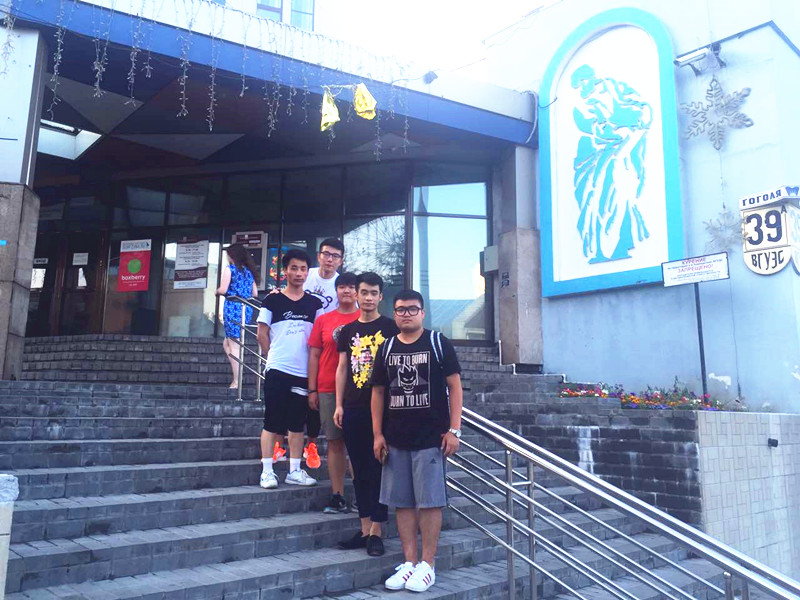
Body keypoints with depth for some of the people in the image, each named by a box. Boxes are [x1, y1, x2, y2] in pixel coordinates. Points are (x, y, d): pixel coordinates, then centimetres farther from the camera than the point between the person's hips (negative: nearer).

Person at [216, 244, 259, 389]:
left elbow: (223, 289, -12)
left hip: (233, 308, -6)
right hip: (247, 310, 6)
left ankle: (236, 381, -4)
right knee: (226, 344, 17)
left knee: (233, 346, -2)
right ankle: (237, 374, 9)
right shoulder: (249, 271, 15)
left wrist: (217, 291, 9)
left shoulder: (229, 269, -4)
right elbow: (255, 293, 14)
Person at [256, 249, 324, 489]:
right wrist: (274, 358, 2)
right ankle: (267, 471, 10)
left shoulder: (314, 304, 9)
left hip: (303, 372, 3)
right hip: (277, 370, -3)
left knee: (297, 424, 10)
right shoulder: (272, 301, 1)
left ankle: (294, 470, 18)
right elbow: (262, 334, 4)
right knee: (272, 422, 1)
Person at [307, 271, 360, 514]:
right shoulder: (323, 320, 9)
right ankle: (337, 496, 13)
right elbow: (314, 355, 9)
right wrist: (312, 390, 4)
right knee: (334, 442, 5)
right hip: (328, 391, 2)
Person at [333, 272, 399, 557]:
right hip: (353, 407, 4)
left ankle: (376, 531, 8)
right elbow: (342, 368, 12)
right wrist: (339, 404, 6)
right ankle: (364, 529, 18)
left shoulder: (390, 327, 1)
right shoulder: (348, 330, 13)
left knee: (377, 468, 0)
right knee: (359, 469, 9)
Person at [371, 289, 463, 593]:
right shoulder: (387, 348, 9)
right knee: (403, 502, 9)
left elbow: (455, 386, -2)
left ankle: (427, 565, 13)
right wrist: (378, 434, 6)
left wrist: (454, 430, -8)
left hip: (430, 438, -4)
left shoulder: (437, 343, -1)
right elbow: (378, 392, 12)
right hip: (396, 439, 4)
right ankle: (409, 563, 20)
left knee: (429, 501, 1)